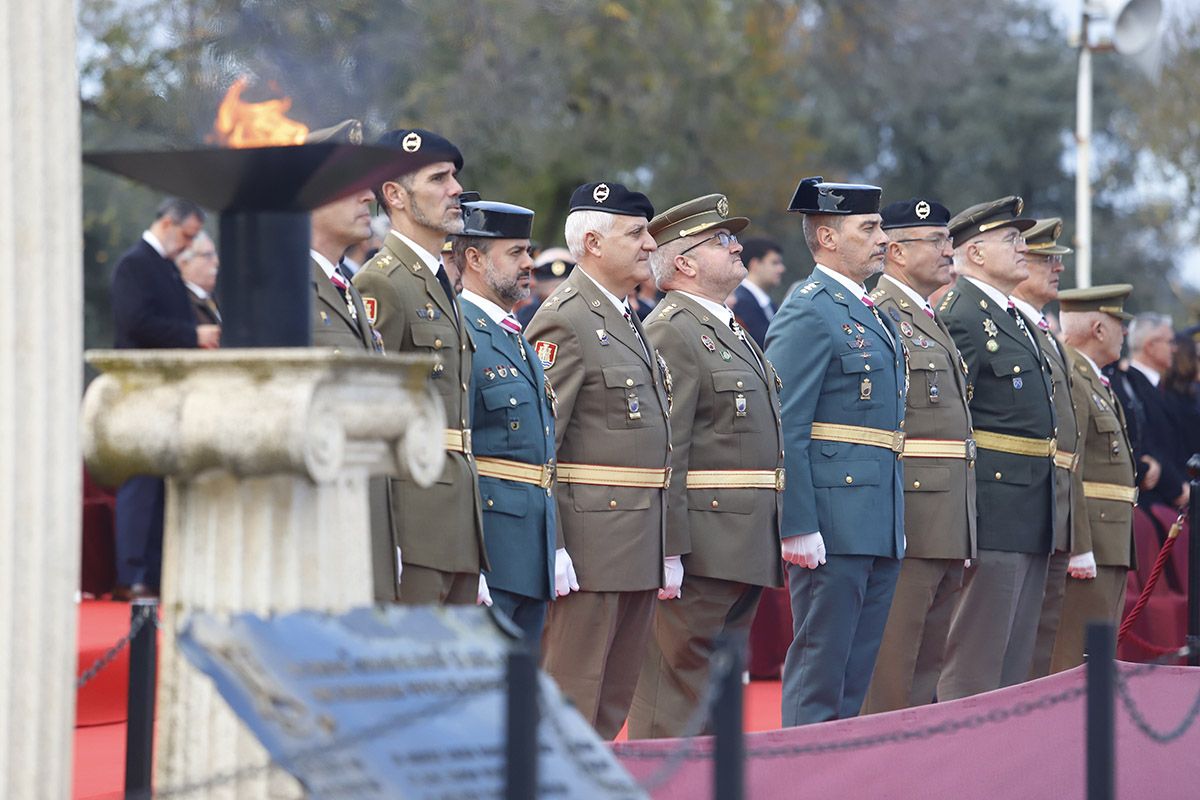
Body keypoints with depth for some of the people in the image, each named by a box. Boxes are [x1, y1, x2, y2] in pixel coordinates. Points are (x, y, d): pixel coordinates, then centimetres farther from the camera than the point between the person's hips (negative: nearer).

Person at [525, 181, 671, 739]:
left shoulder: (627, 320, 18)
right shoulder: (565, 321, -12)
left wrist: (666, 543, 21)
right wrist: (547, 549, -22)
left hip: (638, 540, 9)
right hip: (592, 534, -9)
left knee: (616, 699, 13)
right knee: (572, 696, -5)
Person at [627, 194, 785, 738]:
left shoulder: (730, 331, 21)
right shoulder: (671, 332, -12)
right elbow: (662, 452, -18)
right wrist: (667, 550, -23)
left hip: (748, 545, 10)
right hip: (702, 544, -10)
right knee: (680, 685, -7)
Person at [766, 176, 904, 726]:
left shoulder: (875, 316, 19)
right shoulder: (808, 313, -10)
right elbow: (784, 429, -16)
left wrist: (896, 524, 19)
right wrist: (797, 527, -20)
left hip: (879, 526, 9)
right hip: (832, 526, -9)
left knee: (856, 677, 11)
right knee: (819, 671, -5)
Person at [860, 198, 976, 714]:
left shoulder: (933, 322, 21)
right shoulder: (877, 315, -9)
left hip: (947, 529, 10)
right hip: (909, 514, -10)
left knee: (928, 666, 12)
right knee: (890, 669, -8)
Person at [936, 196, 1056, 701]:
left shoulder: (1014, 317, 20)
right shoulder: (961, 314, -12)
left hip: (1033, 510, 10)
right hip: (993, 504, -10)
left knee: (1016, 660, 12)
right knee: (976, 661, -7)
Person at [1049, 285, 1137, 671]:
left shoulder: (1093, 379, 19)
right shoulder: (1069, 379, -14)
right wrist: (1078, 548, -23)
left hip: (1109, 544, 11)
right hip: (1086, 541, -11)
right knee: (1079, 660, -11)